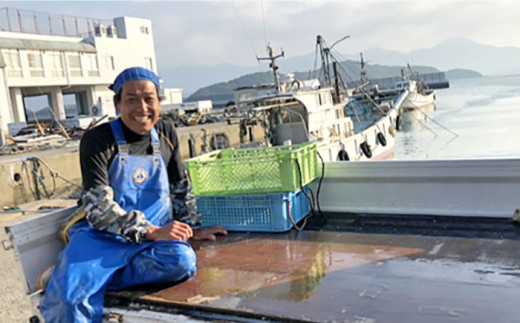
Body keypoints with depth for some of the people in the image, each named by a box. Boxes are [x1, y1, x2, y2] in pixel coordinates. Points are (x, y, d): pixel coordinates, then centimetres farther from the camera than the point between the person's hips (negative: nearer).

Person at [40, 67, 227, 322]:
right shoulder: (98, 140, -7)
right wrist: (152, 231, -21)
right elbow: (98, 208, -15)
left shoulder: (166, 134, 9)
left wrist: (190, 229, 9)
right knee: (69, 297, -31)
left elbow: (180, 190, 18)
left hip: (156, 234, 5)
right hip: (103, 236, -4)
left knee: (182, 262, -30)